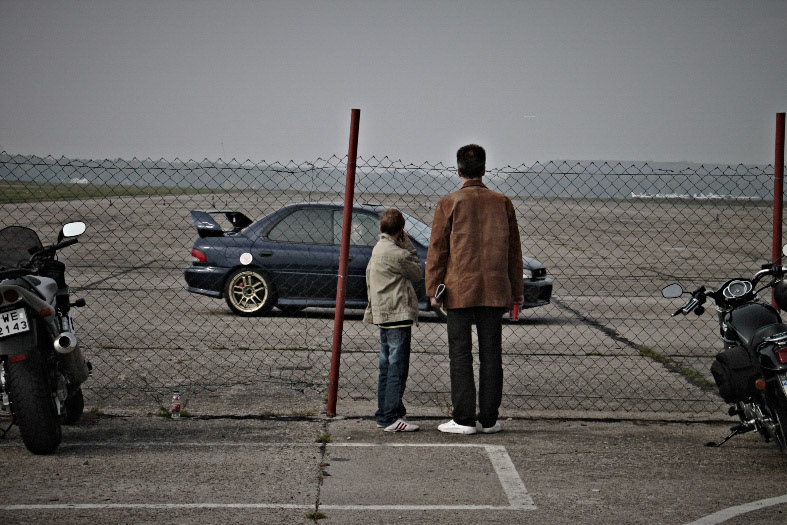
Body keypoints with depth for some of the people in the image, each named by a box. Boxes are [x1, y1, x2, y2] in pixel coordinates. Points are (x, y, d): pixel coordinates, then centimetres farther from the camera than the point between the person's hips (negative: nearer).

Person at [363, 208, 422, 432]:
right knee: (397, 367, -9)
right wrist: (409, 246, 3)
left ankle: (384, 414, 19)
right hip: (398, 313, -10)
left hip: (383, 314, 10)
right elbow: (417, 272, -1)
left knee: (387, 367, 15)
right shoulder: (397, 253, -14)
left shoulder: (377, 250, 14)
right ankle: (392, 418, -11)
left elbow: (369, 280, 19)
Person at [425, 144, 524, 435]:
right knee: (491, 354, 8)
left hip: (459, 290, -3)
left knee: (460, 355, 2)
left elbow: (437, 250, -3)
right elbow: (514, 250, 9)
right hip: (494, 290, 3)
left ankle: (464, 419, 0)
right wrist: (516, 291, 16)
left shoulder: (449, 204, -4)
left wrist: (433, 290, 2)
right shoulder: (502, 203, 5)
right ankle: (489, 419, 11)